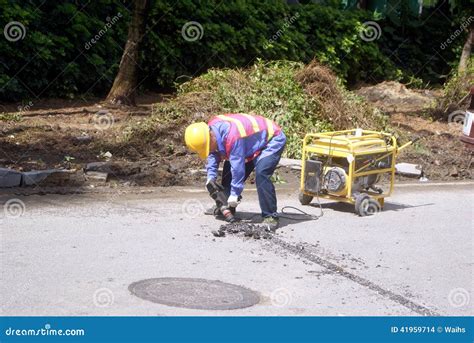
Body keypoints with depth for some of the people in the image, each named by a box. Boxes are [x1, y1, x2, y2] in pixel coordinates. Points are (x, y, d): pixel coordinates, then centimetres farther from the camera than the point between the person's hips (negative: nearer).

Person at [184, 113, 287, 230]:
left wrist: (235, 193, -24)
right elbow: (213, 154, 5)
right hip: (253, 144, 10)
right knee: (228, 170, 9)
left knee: (261, 174, -29)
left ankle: (270, 217, -22)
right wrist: (211, 177, -5)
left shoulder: (232, 136, -38)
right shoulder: (210, 129, -11)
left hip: (273, 140, -10)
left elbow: (237, 167, -32)